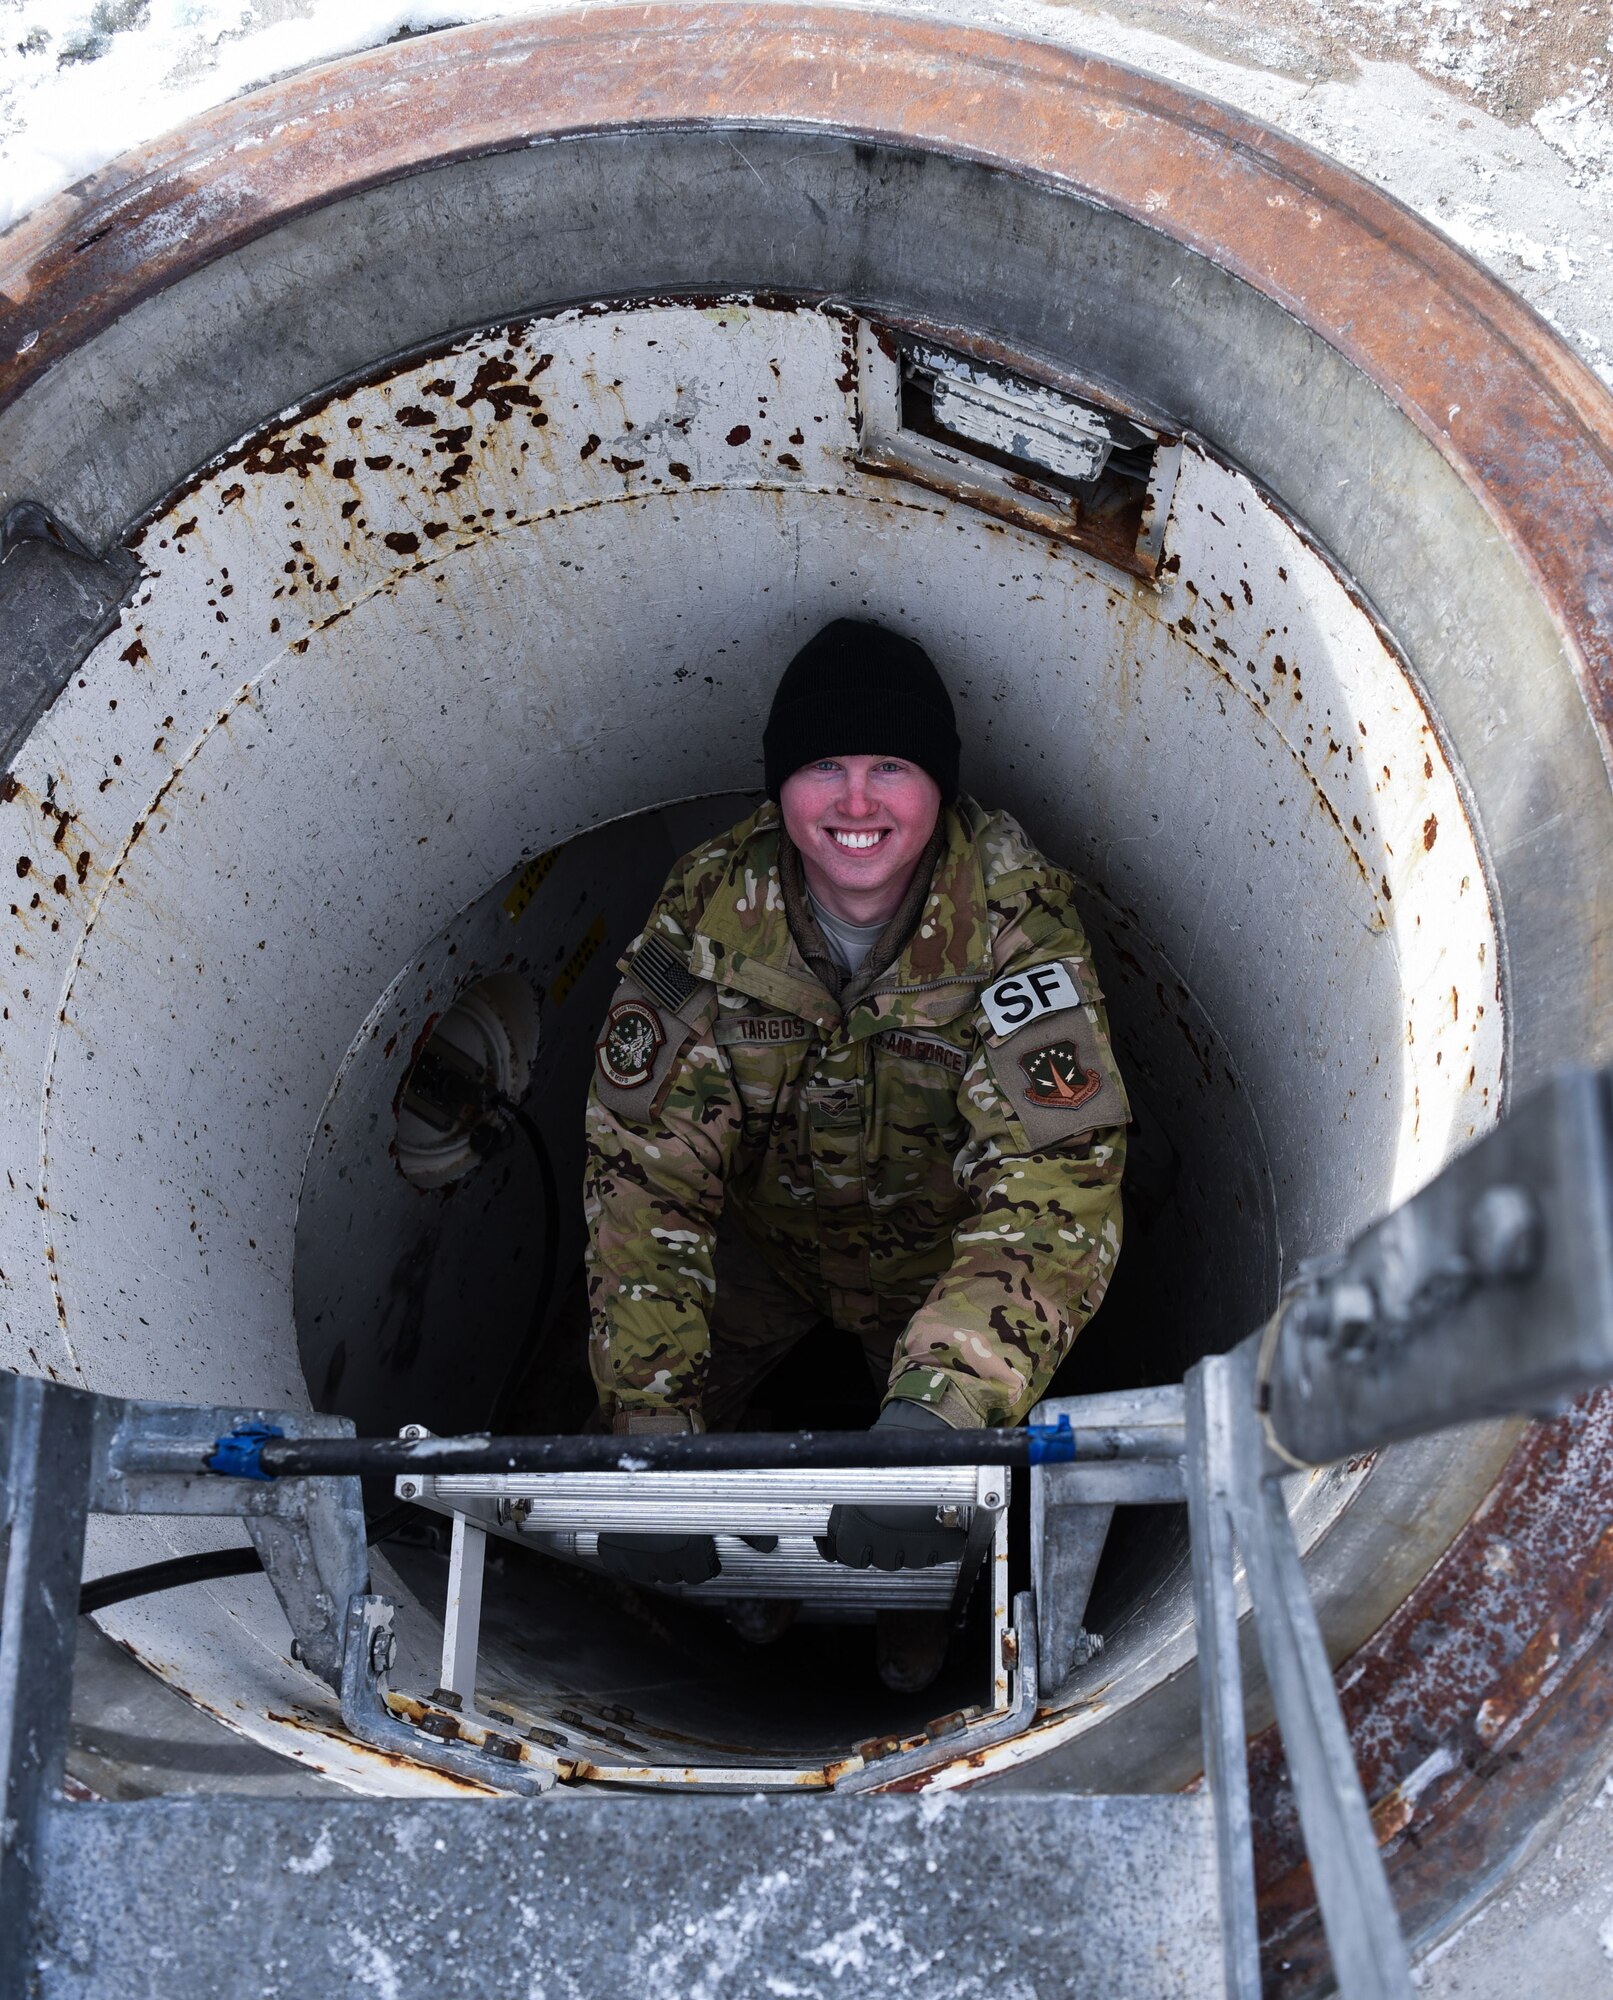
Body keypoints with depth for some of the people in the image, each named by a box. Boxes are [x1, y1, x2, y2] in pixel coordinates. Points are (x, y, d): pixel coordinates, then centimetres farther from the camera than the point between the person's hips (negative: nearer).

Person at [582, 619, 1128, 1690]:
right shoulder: (709, 909, -26)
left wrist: (936, 1409, -57)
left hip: (935, 1246, -1)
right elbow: (646, 1165, -27)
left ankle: (924, 1596, 33)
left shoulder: (1016, 918, -32)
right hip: (760, 1229, 2)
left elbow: (1056, 1175, -41)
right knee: (643, 1417, 0)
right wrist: (648, 1425, -38)